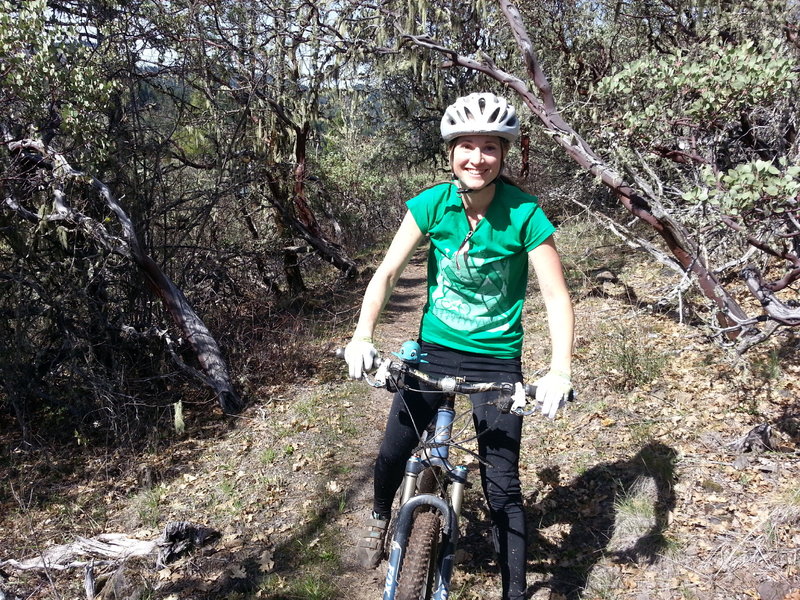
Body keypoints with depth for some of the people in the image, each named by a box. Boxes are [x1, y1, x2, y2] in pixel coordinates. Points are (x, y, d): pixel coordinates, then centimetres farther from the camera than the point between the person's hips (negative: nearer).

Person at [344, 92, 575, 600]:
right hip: (434, 349, 2)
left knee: (502, 486, 0)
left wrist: (560, 371, -30)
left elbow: (557, 296, -17)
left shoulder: (525, 215, -17)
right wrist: (362, 336, -22)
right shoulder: (432, 204, -10)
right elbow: (388, 272, -9)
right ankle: (381, 519, 43)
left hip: (497, 360, -2)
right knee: (391, 456, 7)